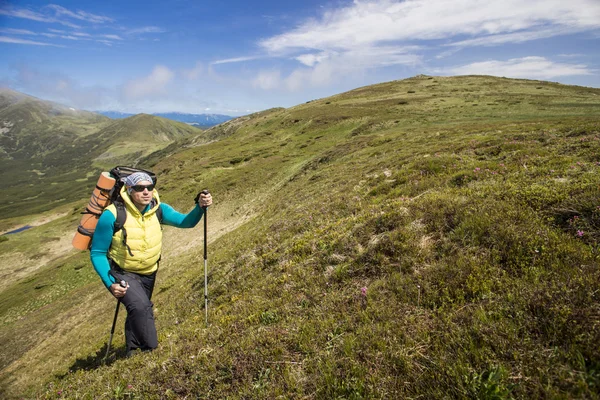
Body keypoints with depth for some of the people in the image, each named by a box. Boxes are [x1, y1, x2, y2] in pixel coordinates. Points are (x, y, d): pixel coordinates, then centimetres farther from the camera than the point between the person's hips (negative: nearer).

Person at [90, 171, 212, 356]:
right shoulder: (112, 215, -25)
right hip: (121, 273, -5)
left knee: (138, 313, 22)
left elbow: (186, 222, -20)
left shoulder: (158, 209, -13)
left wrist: (200, 206, -40)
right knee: (141, 306, -29)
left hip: (148, 273, 5)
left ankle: (132, 352, 45)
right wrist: (110, 283, -28)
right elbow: (97, 253, -18)